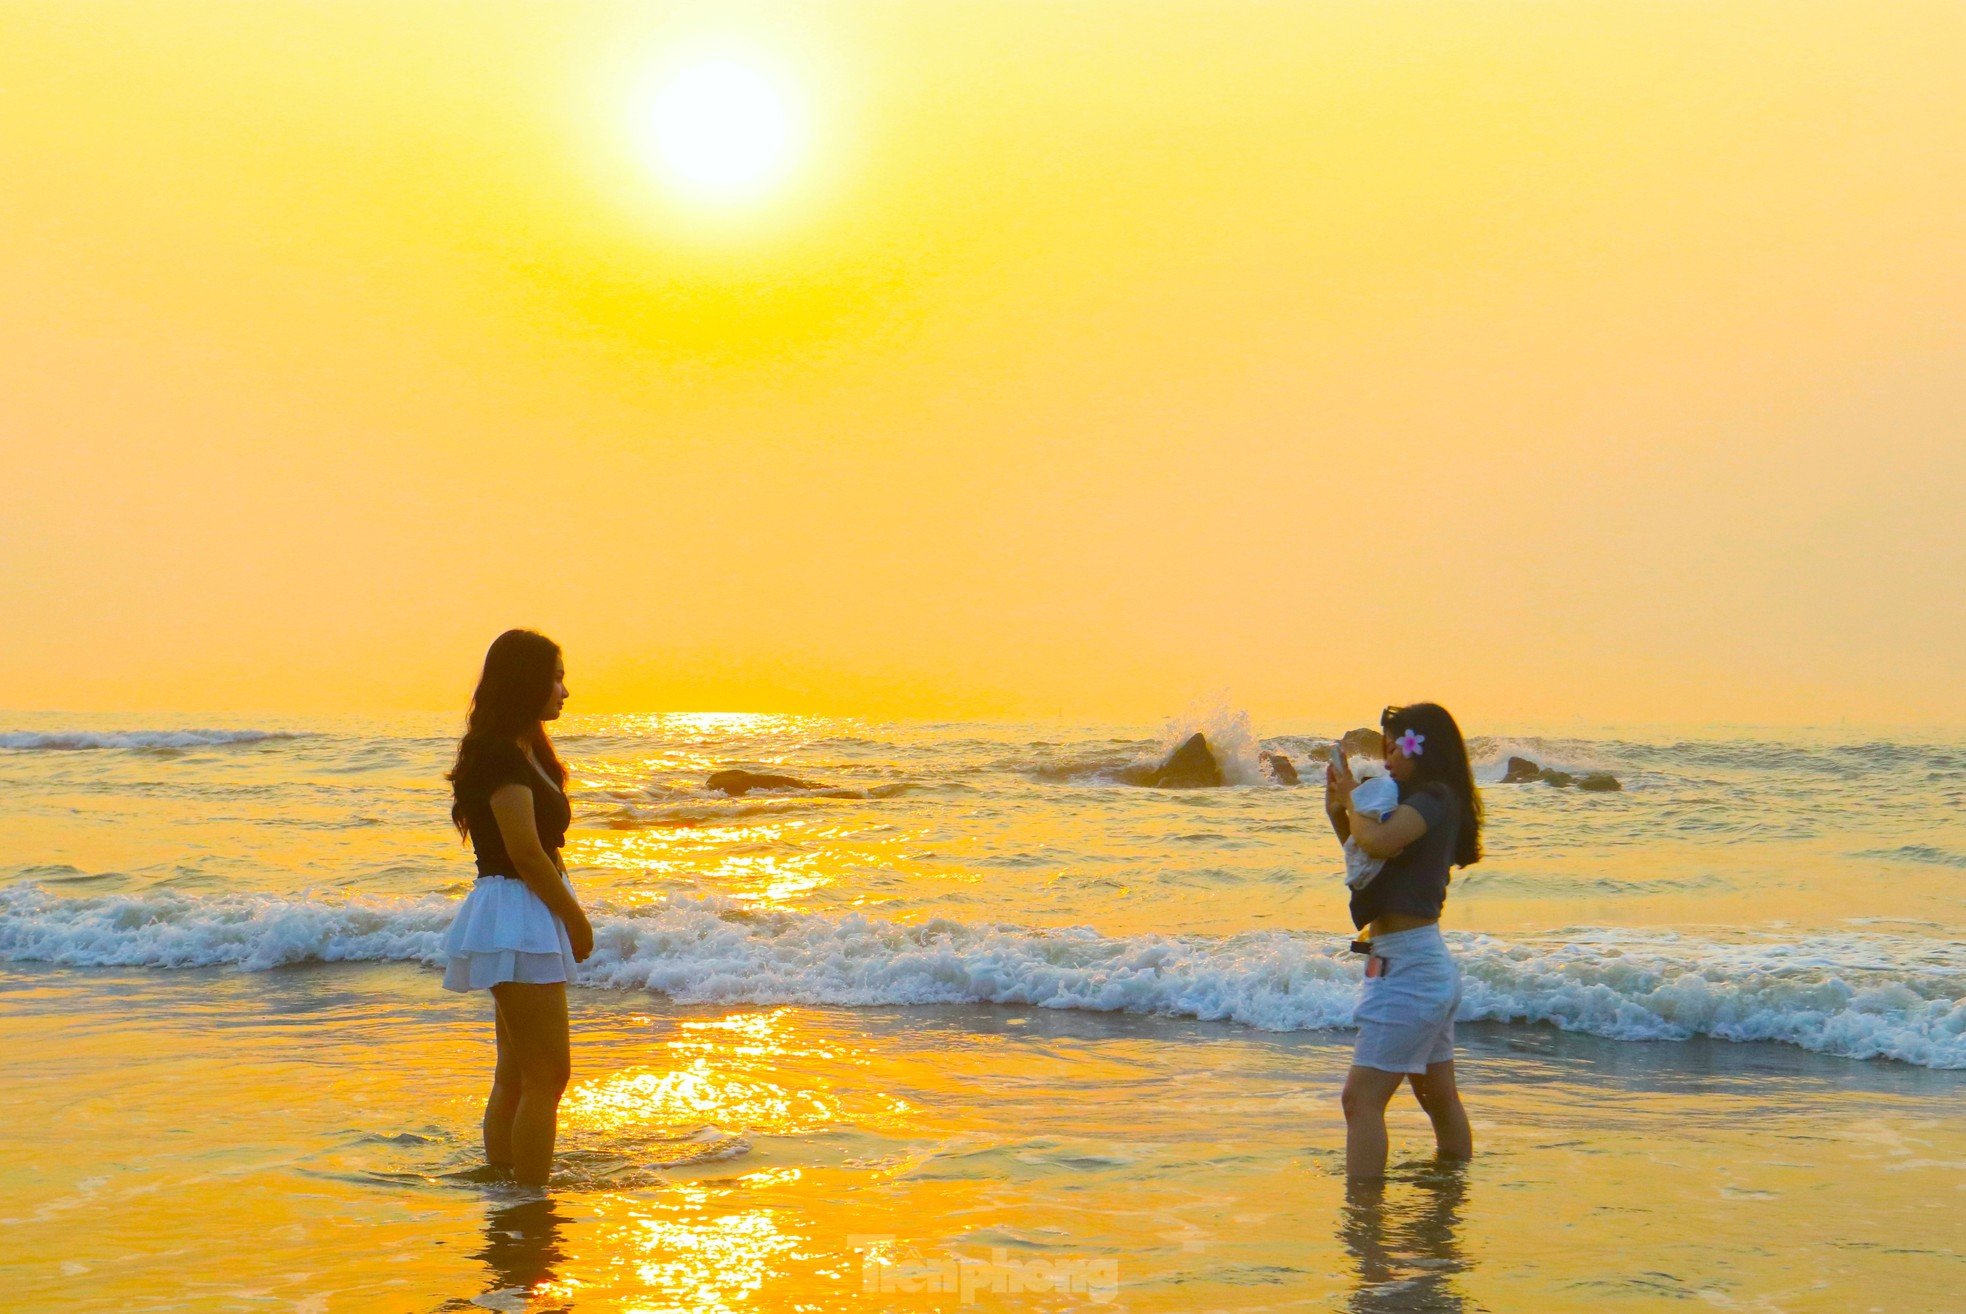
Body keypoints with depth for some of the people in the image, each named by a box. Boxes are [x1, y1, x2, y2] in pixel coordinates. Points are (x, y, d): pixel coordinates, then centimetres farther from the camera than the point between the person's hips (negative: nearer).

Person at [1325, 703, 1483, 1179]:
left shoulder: (1434, 797, -11)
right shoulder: (1430, 802, 17)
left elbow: (1378, 841, -29)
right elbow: (1370, 859, 23)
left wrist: (1352, 799, -10)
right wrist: (1338, 813, 10)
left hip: (1409, 966, -10)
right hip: (1432, 966, 10)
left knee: (1362, 1099, -13)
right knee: (1439, 1096, 18)